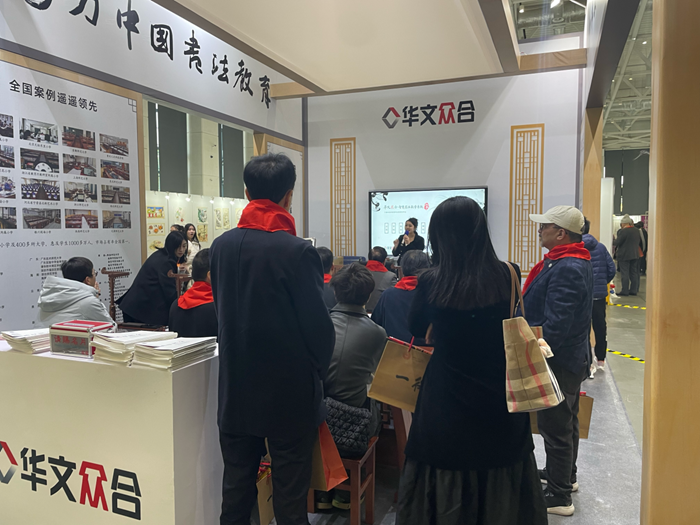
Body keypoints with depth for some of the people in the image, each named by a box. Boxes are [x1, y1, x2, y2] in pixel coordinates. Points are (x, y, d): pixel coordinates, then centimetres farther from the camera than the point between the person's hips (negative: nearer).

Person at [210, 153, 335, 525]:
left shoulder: (221, 245, -3)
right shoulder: (298, 251, -19)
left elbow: (222, 309, 5)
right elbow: (318, 322, -14)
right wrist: (318, 368, 5)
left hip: (236, 387, 5)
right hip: (289, 391, -4)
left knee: (236, 487, 19)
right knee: (290, 493, 11)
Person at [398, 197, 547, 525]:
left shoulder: (431, 282, -16)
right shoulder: (508, 276, -11)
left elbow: (416, 329, 2)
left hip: (447, 408, -2)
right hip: (502, 403, 2)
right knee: (502, 494, 23)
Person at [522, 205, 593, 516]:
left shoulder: (565, 269, -26)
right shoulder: (576, 262, 9)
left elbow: (556, 324, -31)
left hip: (559, 362, -11)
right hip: (572, 357, 11)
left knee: (555, 426, 2)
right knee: (565, 420, 24)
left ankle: (559, 497, 17)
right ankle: (565, 475, 43)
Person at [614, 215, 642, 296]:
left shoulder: (623, 231, -15)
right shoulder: (637, 231, 9)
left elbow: (617, 242, -14)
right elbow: (639, 242, 18)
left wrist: (613, 240, 5)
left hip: (624, 255, -7)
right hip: (635, 255, 7)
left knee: (624, 274, -5)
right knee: (633, 273, 11)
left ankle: (625, 291, -4)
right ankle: (634, 290, 13)